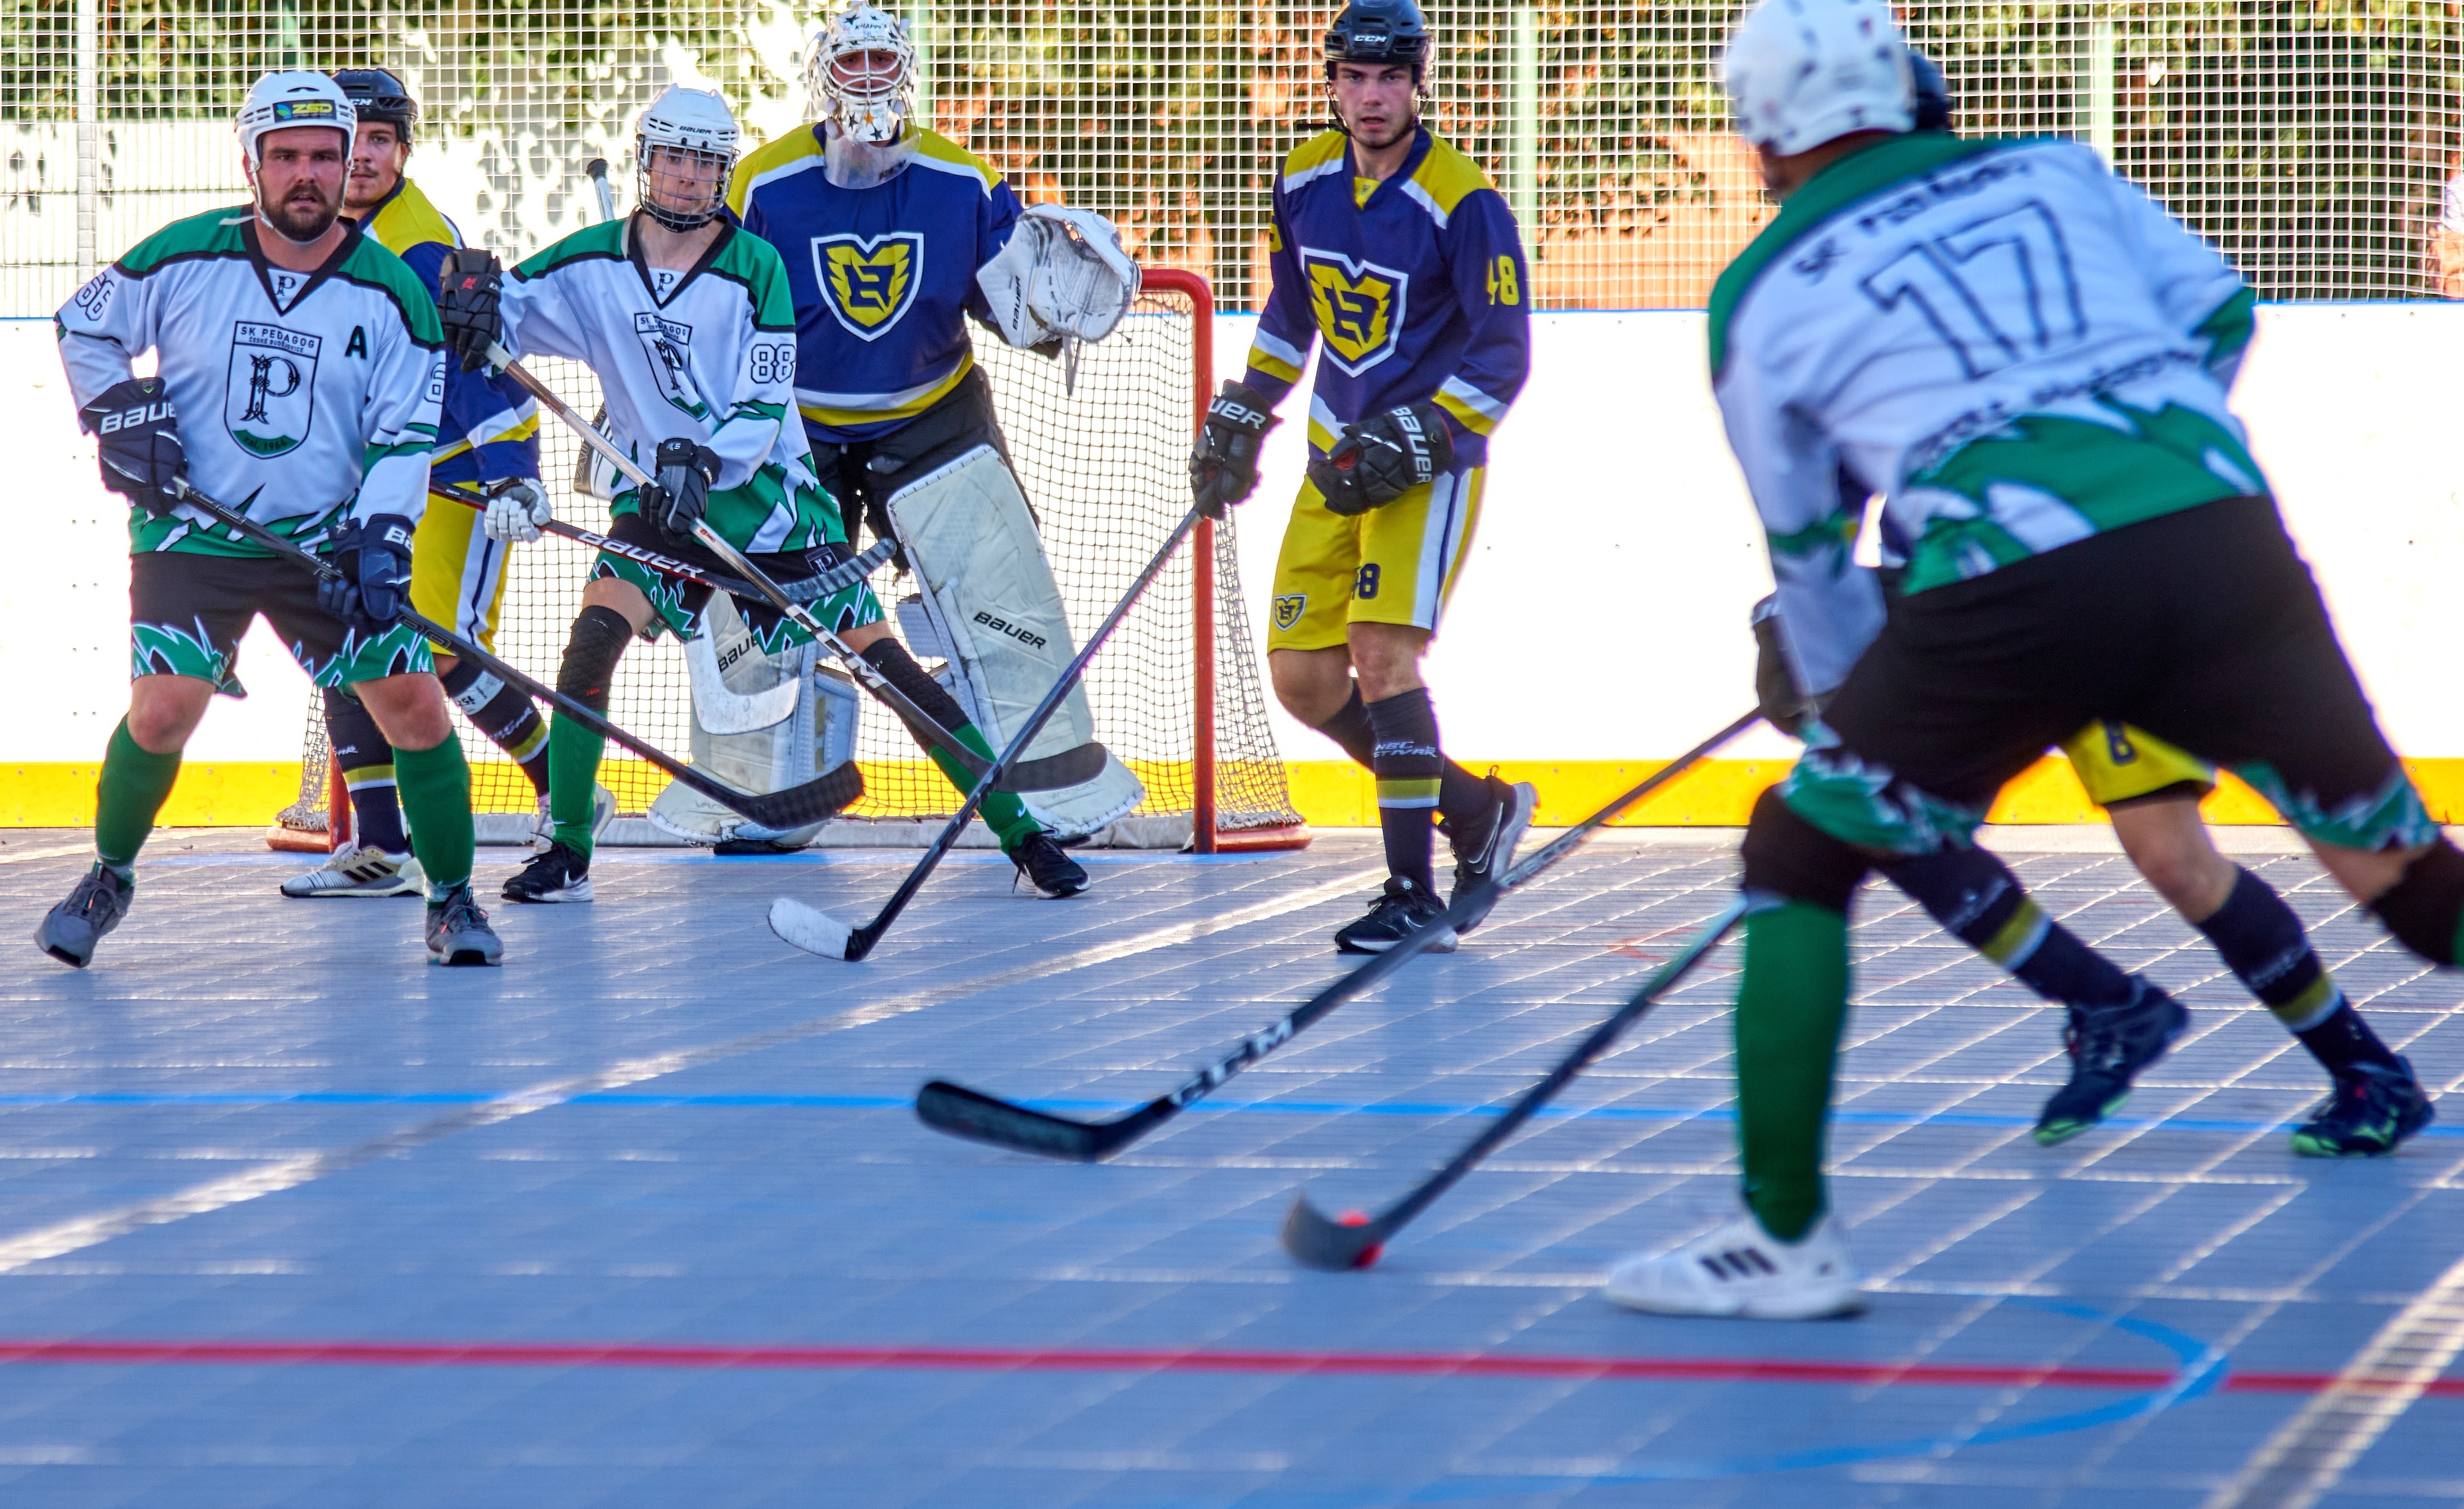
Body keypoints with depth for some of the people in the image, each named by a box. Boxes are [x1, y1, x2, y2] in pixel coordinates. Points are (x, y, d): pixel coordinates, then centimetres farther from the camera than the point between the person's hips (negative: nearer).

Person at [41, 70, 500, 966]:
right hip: (190, 533, -1)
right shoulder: (183, 258, -6)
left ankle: (452, 901, 10)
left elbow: (404, 434, -5)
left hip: (326, 538, 1)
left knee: (412, 700, -8)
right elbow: (82, 328, 9)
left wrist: (379, 539, -18)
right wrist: (122, 413, -5)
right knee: (164, 708, -16)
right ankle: (107, 879, 11)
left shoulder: (391, 294, -4)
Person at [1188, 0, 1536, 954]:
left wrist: (1409, 446, -22)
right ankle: (1473, 810, 22)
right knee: (1303, 679, 3)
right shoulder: (1304, 183, 3)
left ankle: (1414, 899, -16)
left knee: (1382, 653, -21)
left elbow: (1502, 359, -15)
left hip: (1430, 460, -7)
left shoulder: (1463, 203, -17)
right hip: (1339, 458, 7)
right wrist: (1239, 419, 18)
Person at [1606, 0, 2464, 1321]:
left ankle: (1786, 1237, 11)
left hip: (2013, 593, -3)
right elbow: (2216, 309, 19)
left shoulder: (1762, 297, 16)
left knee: (1801, 856, 14)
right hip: (2219, 534, 3)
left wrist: (1852, 707, 39)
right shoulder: (2050, 169, 22)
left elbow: (1809, 559, 24)